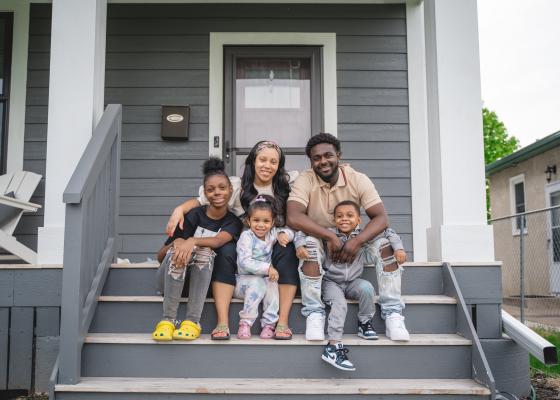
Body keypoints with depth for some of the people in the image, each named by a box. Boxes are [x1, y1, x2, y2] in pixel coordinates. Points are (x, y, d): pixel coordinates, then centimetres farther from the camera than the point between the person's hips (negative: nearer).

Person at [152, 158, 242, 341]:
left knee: (204, 252, -30)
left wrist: (193, 241, -44)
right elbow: (160, 256, -6)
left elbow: (219, 240, -26)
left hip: (202, 276, 1)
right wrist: (177, 242, -28)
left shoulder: (233, 221, -1)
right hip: (173, 274, 0)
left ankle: (193, 321, -31)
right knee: (177, 251, -31)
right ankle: (168, 319, -31)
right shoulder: (193, 216, -7)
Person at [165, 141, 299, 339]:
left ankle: (283, 322, -29)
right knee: (225, 252, -30)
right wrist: (180, 208, -25)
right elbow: (202, 200, -8)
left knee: (287, 252, -30)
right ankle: (222, 323, -30)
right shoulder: (237, 186, -1)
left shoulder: (286, 184, 3)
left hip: (274, 244, 0)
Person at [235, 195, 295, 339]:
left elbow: (289, 232, 12)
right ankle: (245, 323, -25)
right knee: (257, 282, -34)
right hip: (244, 280, -4)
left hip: (265, 279, 5)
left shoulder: (271, 234, 3)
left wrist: (283, 234, -12)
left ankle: (269, 324, -20)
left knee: (273, 284, -26)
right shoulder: (246, 237, -15)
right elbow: (244, 262, -25)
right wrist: (267, 268, -32)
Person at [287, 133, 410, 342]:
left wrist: (357, 241, -35)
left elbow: (381, 218, -18)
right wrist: (331, 237, -35)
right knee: (309, 242, -35)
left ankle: (393, 313, -17)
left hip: (352, 244, 2)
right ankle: (314, 314, -22)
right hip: (318, 243, -2)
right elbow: (293, 217, -29)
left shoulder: (358, 180, -9)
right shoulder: (305, 181, -13)